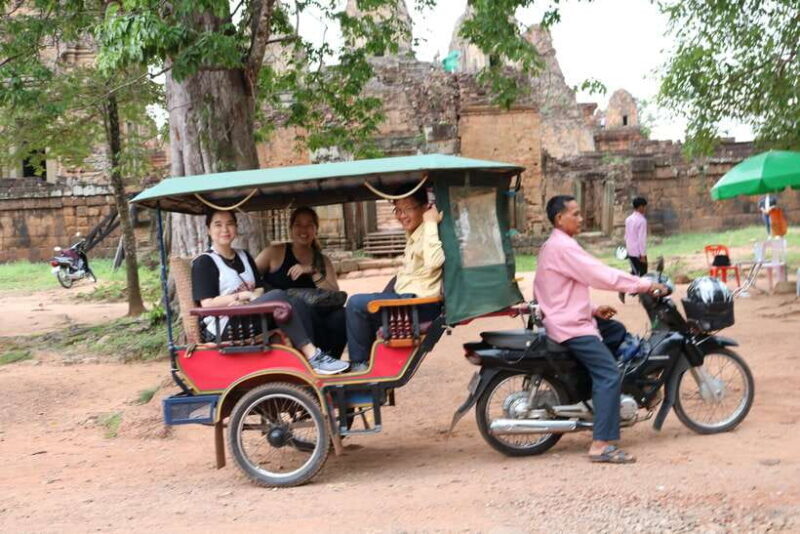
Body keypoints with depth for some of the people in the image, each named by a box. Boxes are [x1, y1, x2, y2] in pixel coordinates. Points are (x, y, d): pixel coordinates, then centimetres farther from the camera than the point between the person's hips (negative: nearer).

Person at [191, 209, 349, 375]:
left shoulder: (244, 256, 20)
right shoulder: (203, 262, 0)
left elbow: (260, 290, 14)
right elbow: (207, 304, -10)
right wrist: (245, 295, -11)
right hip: (223, 329, -7)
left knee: (296, 303, -18)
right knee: (277, 296, -28)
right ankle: (313, 356, -32)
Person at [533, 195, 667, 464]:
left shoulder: (551, 246, 17)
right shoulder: (563, 247, -17)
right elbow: (602, 275, -21)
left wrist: (593, 309, 13)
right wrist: (646, 284, -15)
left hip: (569, 319, 11)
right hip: (571, 326, -11)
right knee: (609, 375, -16)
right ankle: (602, 444, -19)